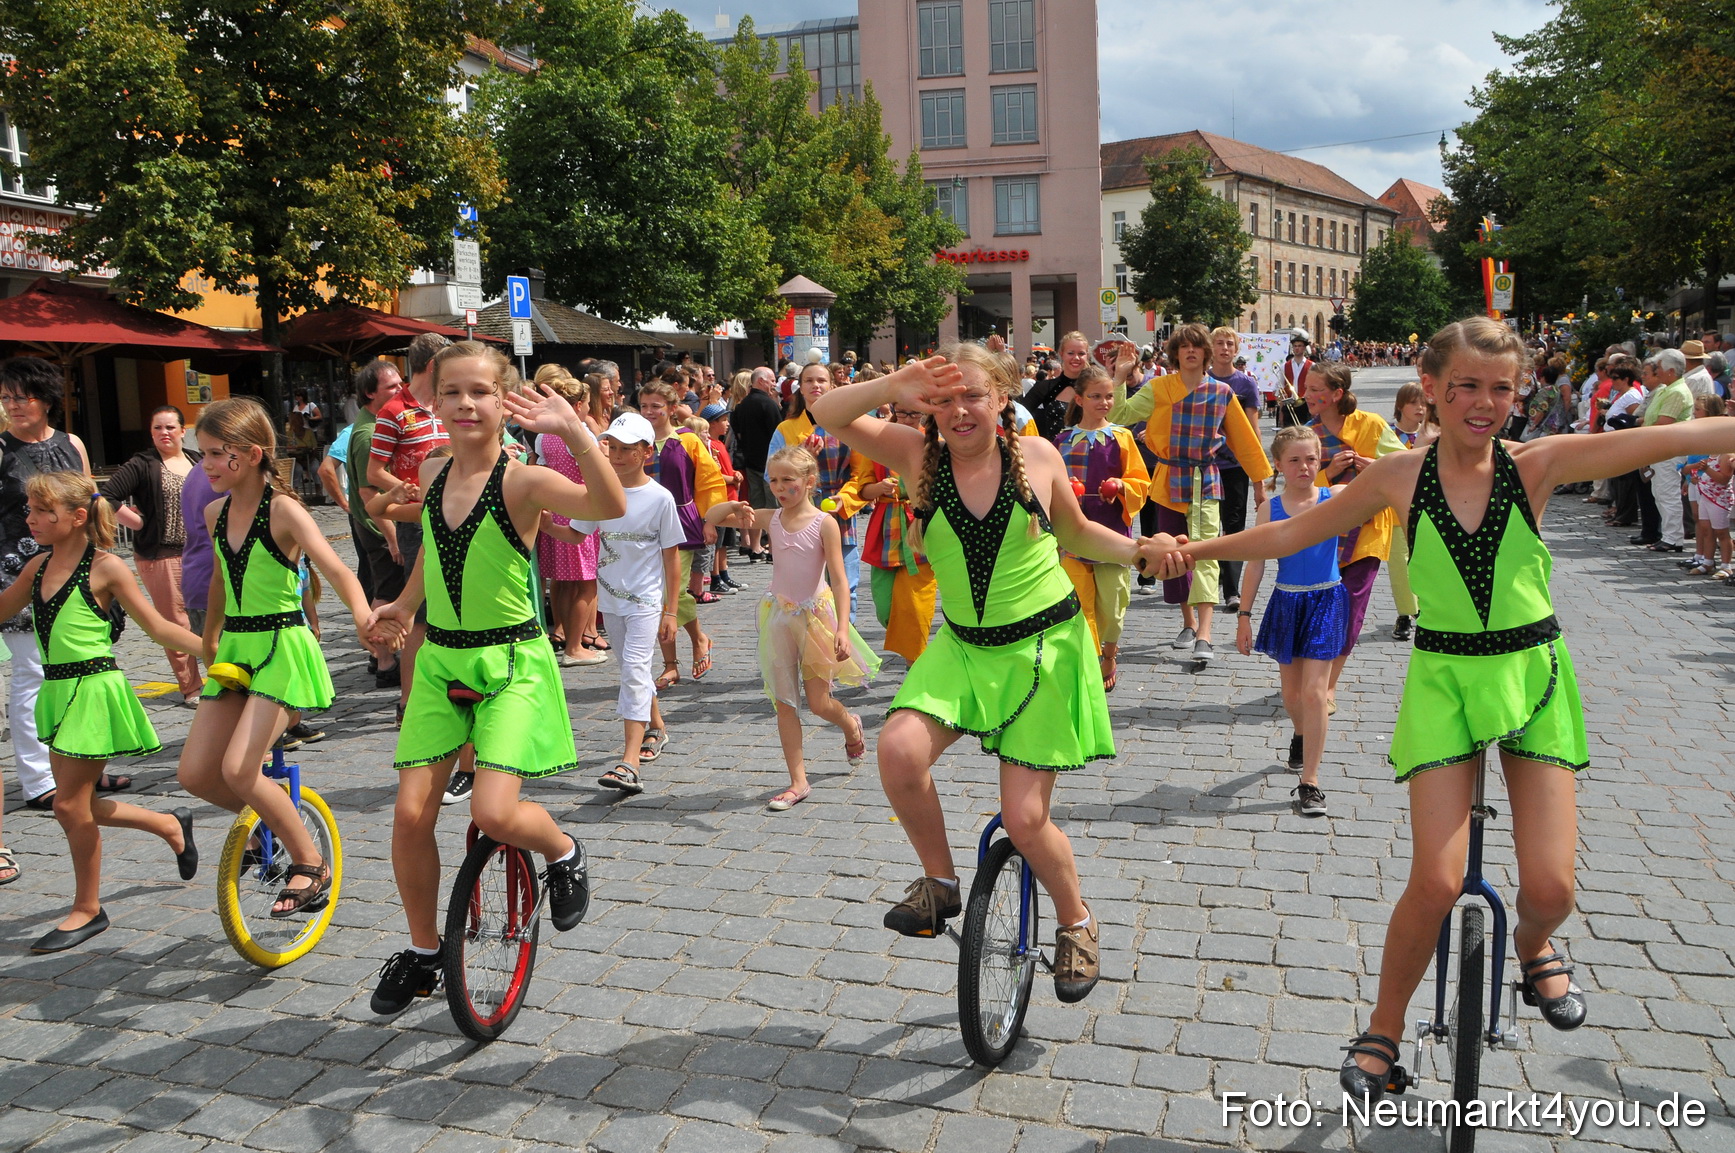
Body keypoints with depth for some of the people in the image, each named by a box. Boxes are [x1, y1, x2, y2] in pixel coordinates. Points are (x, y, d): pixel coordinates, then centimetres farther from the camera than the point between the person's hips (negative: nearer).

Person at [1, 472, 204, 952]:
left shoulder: (105, 567, -10)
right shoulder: (38, 566, 8)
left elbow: (158, 627, -8)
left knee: (70, 806, -1)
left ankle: (87, 909, 17)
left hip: (94, 690, -7)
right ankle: (171, 825, 34)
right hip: (58, 691, 7)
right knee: (76, 804, 13)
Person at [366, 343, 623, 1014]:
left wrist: (573, 431, -43)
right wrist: (404, 605, 17)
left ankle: (564, 854, 17)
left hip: (511, 664, -5)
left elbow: (610, 506, -36)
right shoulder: (432, 476, 3)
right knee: (411, 812, 2)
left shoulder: (521, 482, -16)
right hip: (440, 661, 6)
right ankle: (422, 952, 24)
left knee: (493, 813, -18)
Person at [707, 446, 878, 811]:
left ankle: (851, 726, 39)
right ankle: (798, 782, 12)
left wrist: (843, 628, -23)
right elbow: (710, 518, 5)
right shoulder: (769, 519, 0)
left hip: (816, 615, -4)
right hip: (779, 616, 4)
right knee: (784, 703, 4)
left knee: (819, 703, 4)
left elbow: (839, 580, -15)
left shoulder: (824, 524, -12)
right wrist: (735, 506, -16)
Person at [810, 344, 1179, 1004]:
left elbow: (1076, 534, 11)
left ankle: (1077, 924, 30)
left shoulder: (1036, 456, -6)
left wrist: (1138, 549, -5)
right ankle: (940, 883, 2)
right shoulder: (918, 456, -7)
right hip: (962, 649, 2)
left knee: (1024, 819, -2)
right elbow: (825, 414, -17)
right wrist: (890, 389, -34)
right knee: (899, 750, -26)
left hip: (1042, 649, -2)